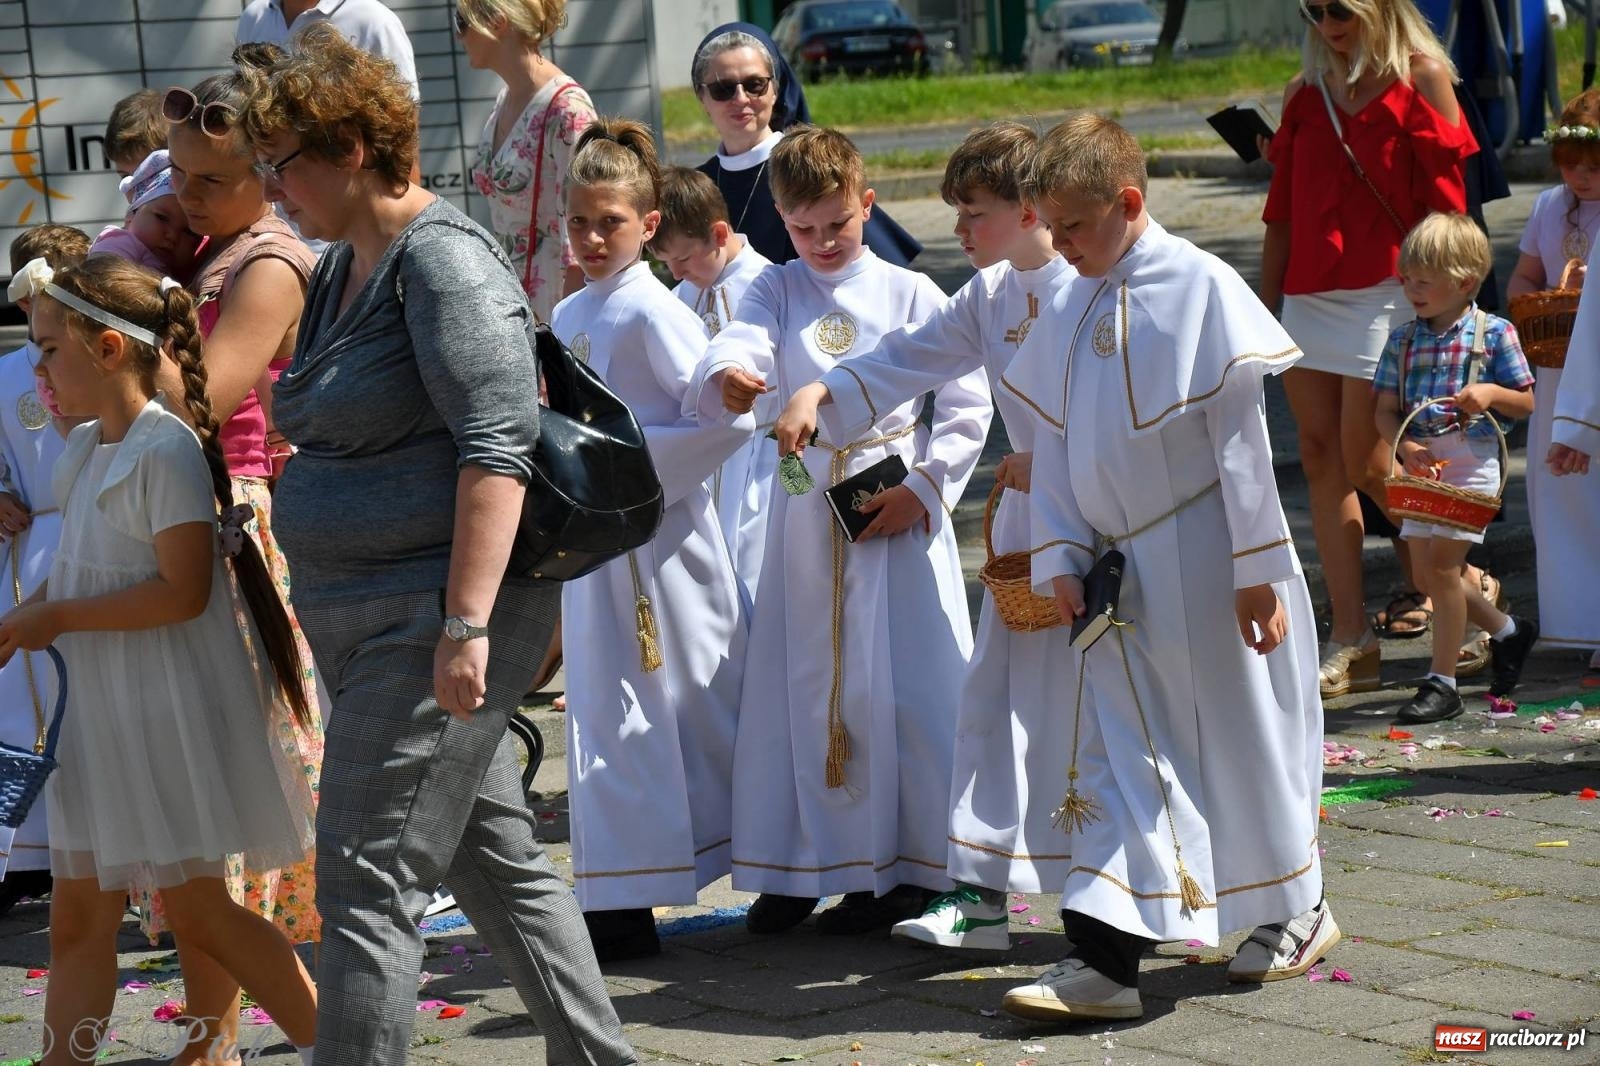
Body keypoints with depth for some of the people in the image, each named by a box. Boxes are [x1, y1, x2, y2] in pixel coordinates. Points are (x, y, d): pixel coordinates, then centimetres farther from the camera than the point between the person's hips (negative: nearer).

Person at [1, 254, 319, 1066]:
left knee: (197, 912, 0)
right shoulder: (85, 449, 10)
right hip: (98, 713, 8)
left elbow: (182, 592, -23)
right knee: (78, 920, 8)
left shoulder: (165, 452, -17)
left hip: (169, 713, -8)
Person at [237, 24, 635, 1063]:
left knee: (367, 881, -10)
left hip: (436, 612, -10)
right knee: (497, 858, 15)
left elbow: (497, 446, -22)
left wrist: (467, 624, -26)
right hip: (370, 616, 10)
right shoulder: (339, 270, 16)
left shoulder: (441, 258, -14)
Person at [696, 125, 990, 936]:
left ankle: (910, 868, 9)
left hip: (898, 509, -2)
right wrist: (725, 380, -37)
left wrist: (922, 487, -11)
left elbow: (967, 404, -1)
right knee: (801, 687, 7)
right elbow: (737, 346, -14)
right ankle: (797, 867, 19)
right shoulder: (775, 291, 7)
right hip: (806, 511, 3)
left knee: (909, 688, -2)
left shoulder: (910, 293, 1)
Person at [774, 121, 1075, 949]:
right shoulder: (989, 296, 9)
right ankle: (980, 890, 10)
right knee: (995, 699, 6)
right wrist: (822, 393, -1)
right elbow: (907, 361, 13)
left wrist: (1048, 464, -17)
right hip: (1026, 520, 8)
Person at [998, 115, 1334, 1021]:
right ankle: (1106, 959, 2)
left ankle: (1297, 909, 29)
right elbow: (1054, 450, 10)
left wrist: (1256, 568, -13)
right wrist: (1063, 561, 1)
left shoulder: (1201, 288, -12)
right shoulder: (1067, 315, 6)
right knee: (1119, 759, 2)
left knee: (1244, 738, 8)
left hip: (1207, 564, -5)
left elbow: (1240, 438, -13)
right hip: (1125, 571, 5)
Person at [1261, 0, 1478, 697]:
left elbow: (1444, 198, -5)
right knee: (1321, 456, 1)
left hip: (1386, 292, -6)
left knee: (1365, 461, -7)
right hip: (1308, 295, 6)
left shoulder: (1420, 78, -2)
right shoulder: (1305, 92, 14)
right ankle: (1350, 640, 2)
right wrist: (1266, 303, 16)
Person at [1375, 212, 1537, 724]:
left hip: (1471, 462, -6)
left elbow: (1526, 404, 1)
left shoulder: (1494, 334, -4)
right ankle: (1507, 631, 34)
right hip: (1422, 466, 6)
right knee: (1430, 571, 9)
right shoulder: (1402, 341, 6)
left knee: (1441, 565, -10)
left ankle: (1442, 682, 0)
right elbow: (1386, 410, 6)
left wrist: (1491, 394, -19)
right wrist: (1406, 448, -13)